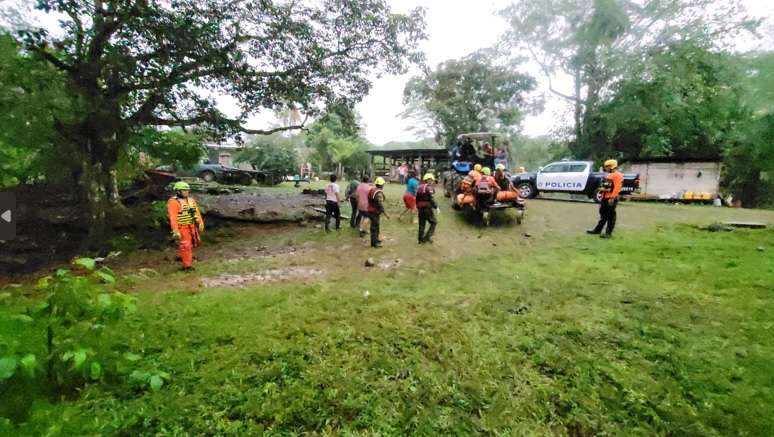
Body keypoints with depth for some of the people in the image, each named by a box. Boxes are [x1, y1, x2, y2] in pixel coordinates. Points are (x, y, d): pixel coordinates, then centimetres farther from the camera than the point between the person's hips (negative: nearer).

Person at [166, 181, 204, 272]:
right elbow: (172, 217, -19)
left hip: (192, 226, 7)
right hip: (182, 228, -7)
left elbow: (197, 212, 11)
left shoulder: (191, 200, 7)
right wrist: (175, 231, -23)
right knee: (185, 246, -4)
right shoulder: (173, 202, -15)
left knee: (190, 245, 17)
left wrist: (201, 223, 6)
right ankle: (187, 265, 5)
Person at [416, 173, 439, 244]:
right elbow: (431, 198, -18)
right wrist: (436, 207, -14)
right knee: (434, 222, 5)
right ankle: (428, 237, -4)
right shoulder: (429, 187, -10)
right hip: (427, 207, -7)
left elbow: (417, 199, 17)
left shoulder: (419, 187, 14)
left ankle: (421, 239, 15)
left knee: (422, 224, 12)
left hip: (420, 208, 7)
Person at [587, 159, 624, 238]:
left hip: (611, 198, -10)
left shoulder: (618, 175, -12)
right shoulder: (609, 175, 20)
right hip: (605, 197, 10)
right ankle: (598, 230, 22)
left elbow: (617, 188, -21)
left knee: (610, 216, -2)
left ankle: (608, 233, 3)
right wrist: (602, 188, 6)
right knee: (603, 214, 15)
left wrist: (612, 198, -25)